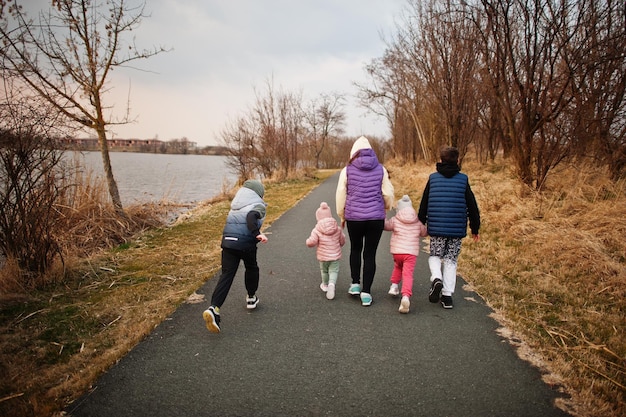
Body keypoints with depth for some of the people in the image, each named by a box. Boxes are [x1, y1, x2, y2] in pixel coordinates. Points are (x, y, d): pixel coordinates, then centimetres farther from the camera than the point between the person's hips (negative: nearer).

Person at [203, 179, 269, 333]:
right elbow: (251, 217, -20)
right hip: (246, 243, -4)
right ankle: (251, 298, 39)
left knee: (226, 274, 0)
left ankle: (214, 308, -16)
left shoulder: (236, 205, 21)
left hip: (228, 240, 4)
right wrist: (257, 234, -29)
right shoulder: (258, 205, 0)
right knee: (251, 268, 24)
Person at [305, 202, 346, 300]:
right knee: (334, 271, 6)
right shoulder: (337, 229, -4)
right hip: (335, 255, 1)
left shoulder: (317, 230, -17)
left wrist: (308, 241, 2)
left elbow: (311, 243, -21)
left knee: (324, 271, 21)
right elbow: (342, 241, 5)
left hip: (323, 256, -1)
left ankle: (325, 285, 40)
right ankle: (332, 284, -20)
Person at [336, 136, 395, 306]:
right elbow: (388, 194, 3)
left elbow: (340, 195, 1)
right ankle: (366, 292, 6)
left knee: (355, 249, 22)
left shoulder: (347, 170, -2)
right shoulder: (380, 169, -1)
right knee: (370, 254, 6)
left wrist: (342, 216, 15)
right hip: (376, 218, 0)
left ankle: (355, 284, 23)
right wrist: (385, 209, 23)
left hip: (354, 217, 0)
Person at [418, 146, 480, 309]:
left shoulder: (432, 178, 2)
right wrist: (475, 228, 13)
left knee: (435, 255, 16)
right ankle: (447, 296, 9)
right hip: (457, 228, 0)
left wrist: (420, 224, 17)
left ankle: (436, 278, -12)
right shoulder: (463, 179, 1)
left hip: (436, 228, 0)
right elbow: (472, 206, 4)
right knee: (451, 260, 10)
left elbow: (424, 204, 7)